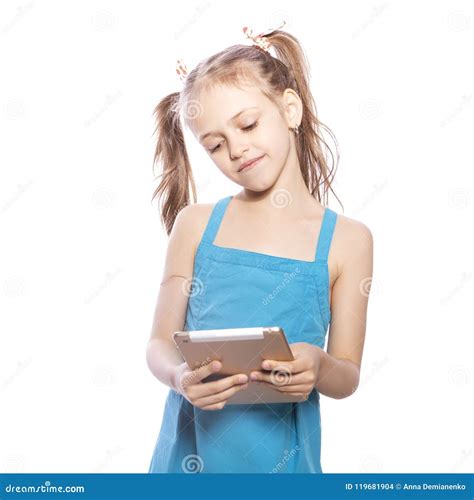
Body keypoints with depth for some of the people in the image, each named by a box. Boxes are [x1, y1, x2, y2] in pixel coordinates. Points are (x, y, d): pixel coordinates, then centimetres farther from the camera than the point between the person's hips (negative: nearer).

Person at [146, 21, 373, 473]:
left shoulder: (347, 240, -6)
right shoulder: (195, 225, -3)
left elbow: (347, 378, -2)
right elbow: (160, 342, -1)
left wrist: (318, 368, -23)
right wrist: (180, 377, -22)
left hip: (280, 456, -1)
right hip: (191, 449, 1)